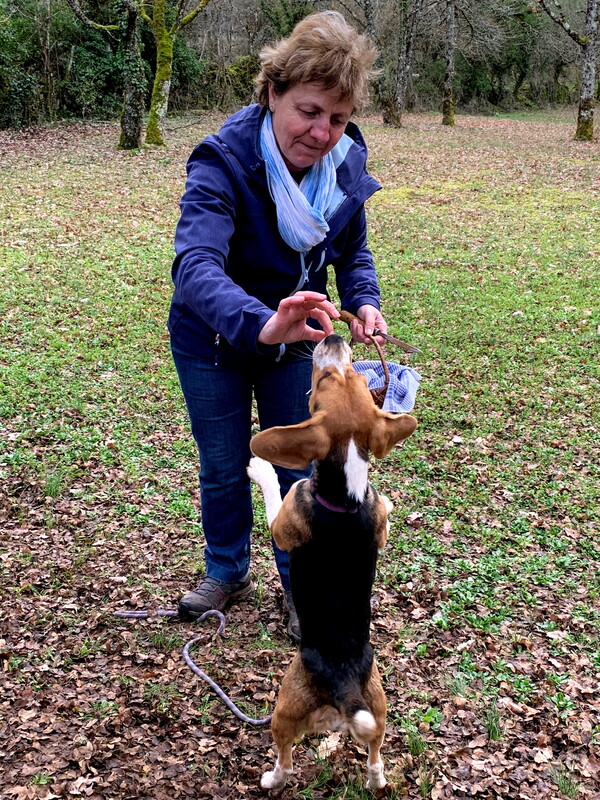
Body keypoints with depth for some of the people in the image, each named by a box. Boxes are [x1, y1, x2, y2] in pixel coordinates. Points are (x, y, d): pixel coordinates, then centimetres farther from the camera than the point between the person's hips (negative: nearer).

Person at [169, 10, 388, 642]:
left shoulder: (347, 164, -16)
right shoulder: (223, 162, -32)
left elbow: (353, 251, 1)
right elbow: (195, 265, -48)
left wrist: (363, 302, -20)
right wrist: (259, 324, -67)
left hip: (296, 342, 3)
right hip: (212, 342, -3)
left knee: (300, 470, 11)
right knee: (223, 469, 15)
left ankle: (299, 586, 34)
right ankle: (227, 571, 41)